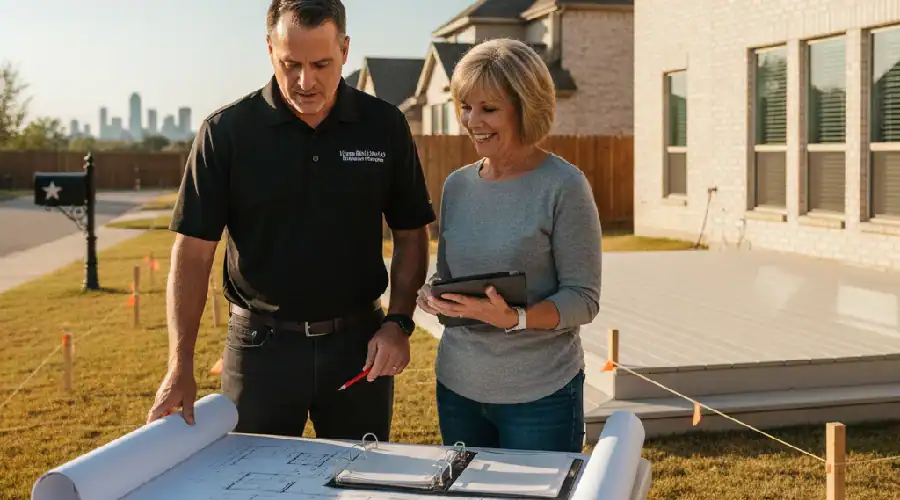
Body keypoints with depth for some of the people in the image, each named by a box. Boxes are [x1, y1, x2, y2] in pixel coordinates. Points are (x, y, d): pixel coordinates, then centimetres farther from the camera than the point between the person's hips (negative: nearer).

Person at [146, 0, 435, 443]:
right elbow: (193, 250, -7)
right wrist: (180, 366, -14)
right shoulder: (226, 132, -7)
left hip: (358, 343, 2)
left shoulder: (384, 127, -2)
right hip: (260, 344, -1)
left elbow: (410, 235, 6)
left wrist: (399, 322, -6)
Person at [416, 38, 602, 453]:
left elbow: (583, 299, -12)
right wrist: (430, 294, -7)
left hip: (540, 392, -5)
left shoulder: (563, 186, -12)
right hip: (457, 386, 5)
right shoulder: (457, 185, 5)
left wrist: (514, 319, -27)